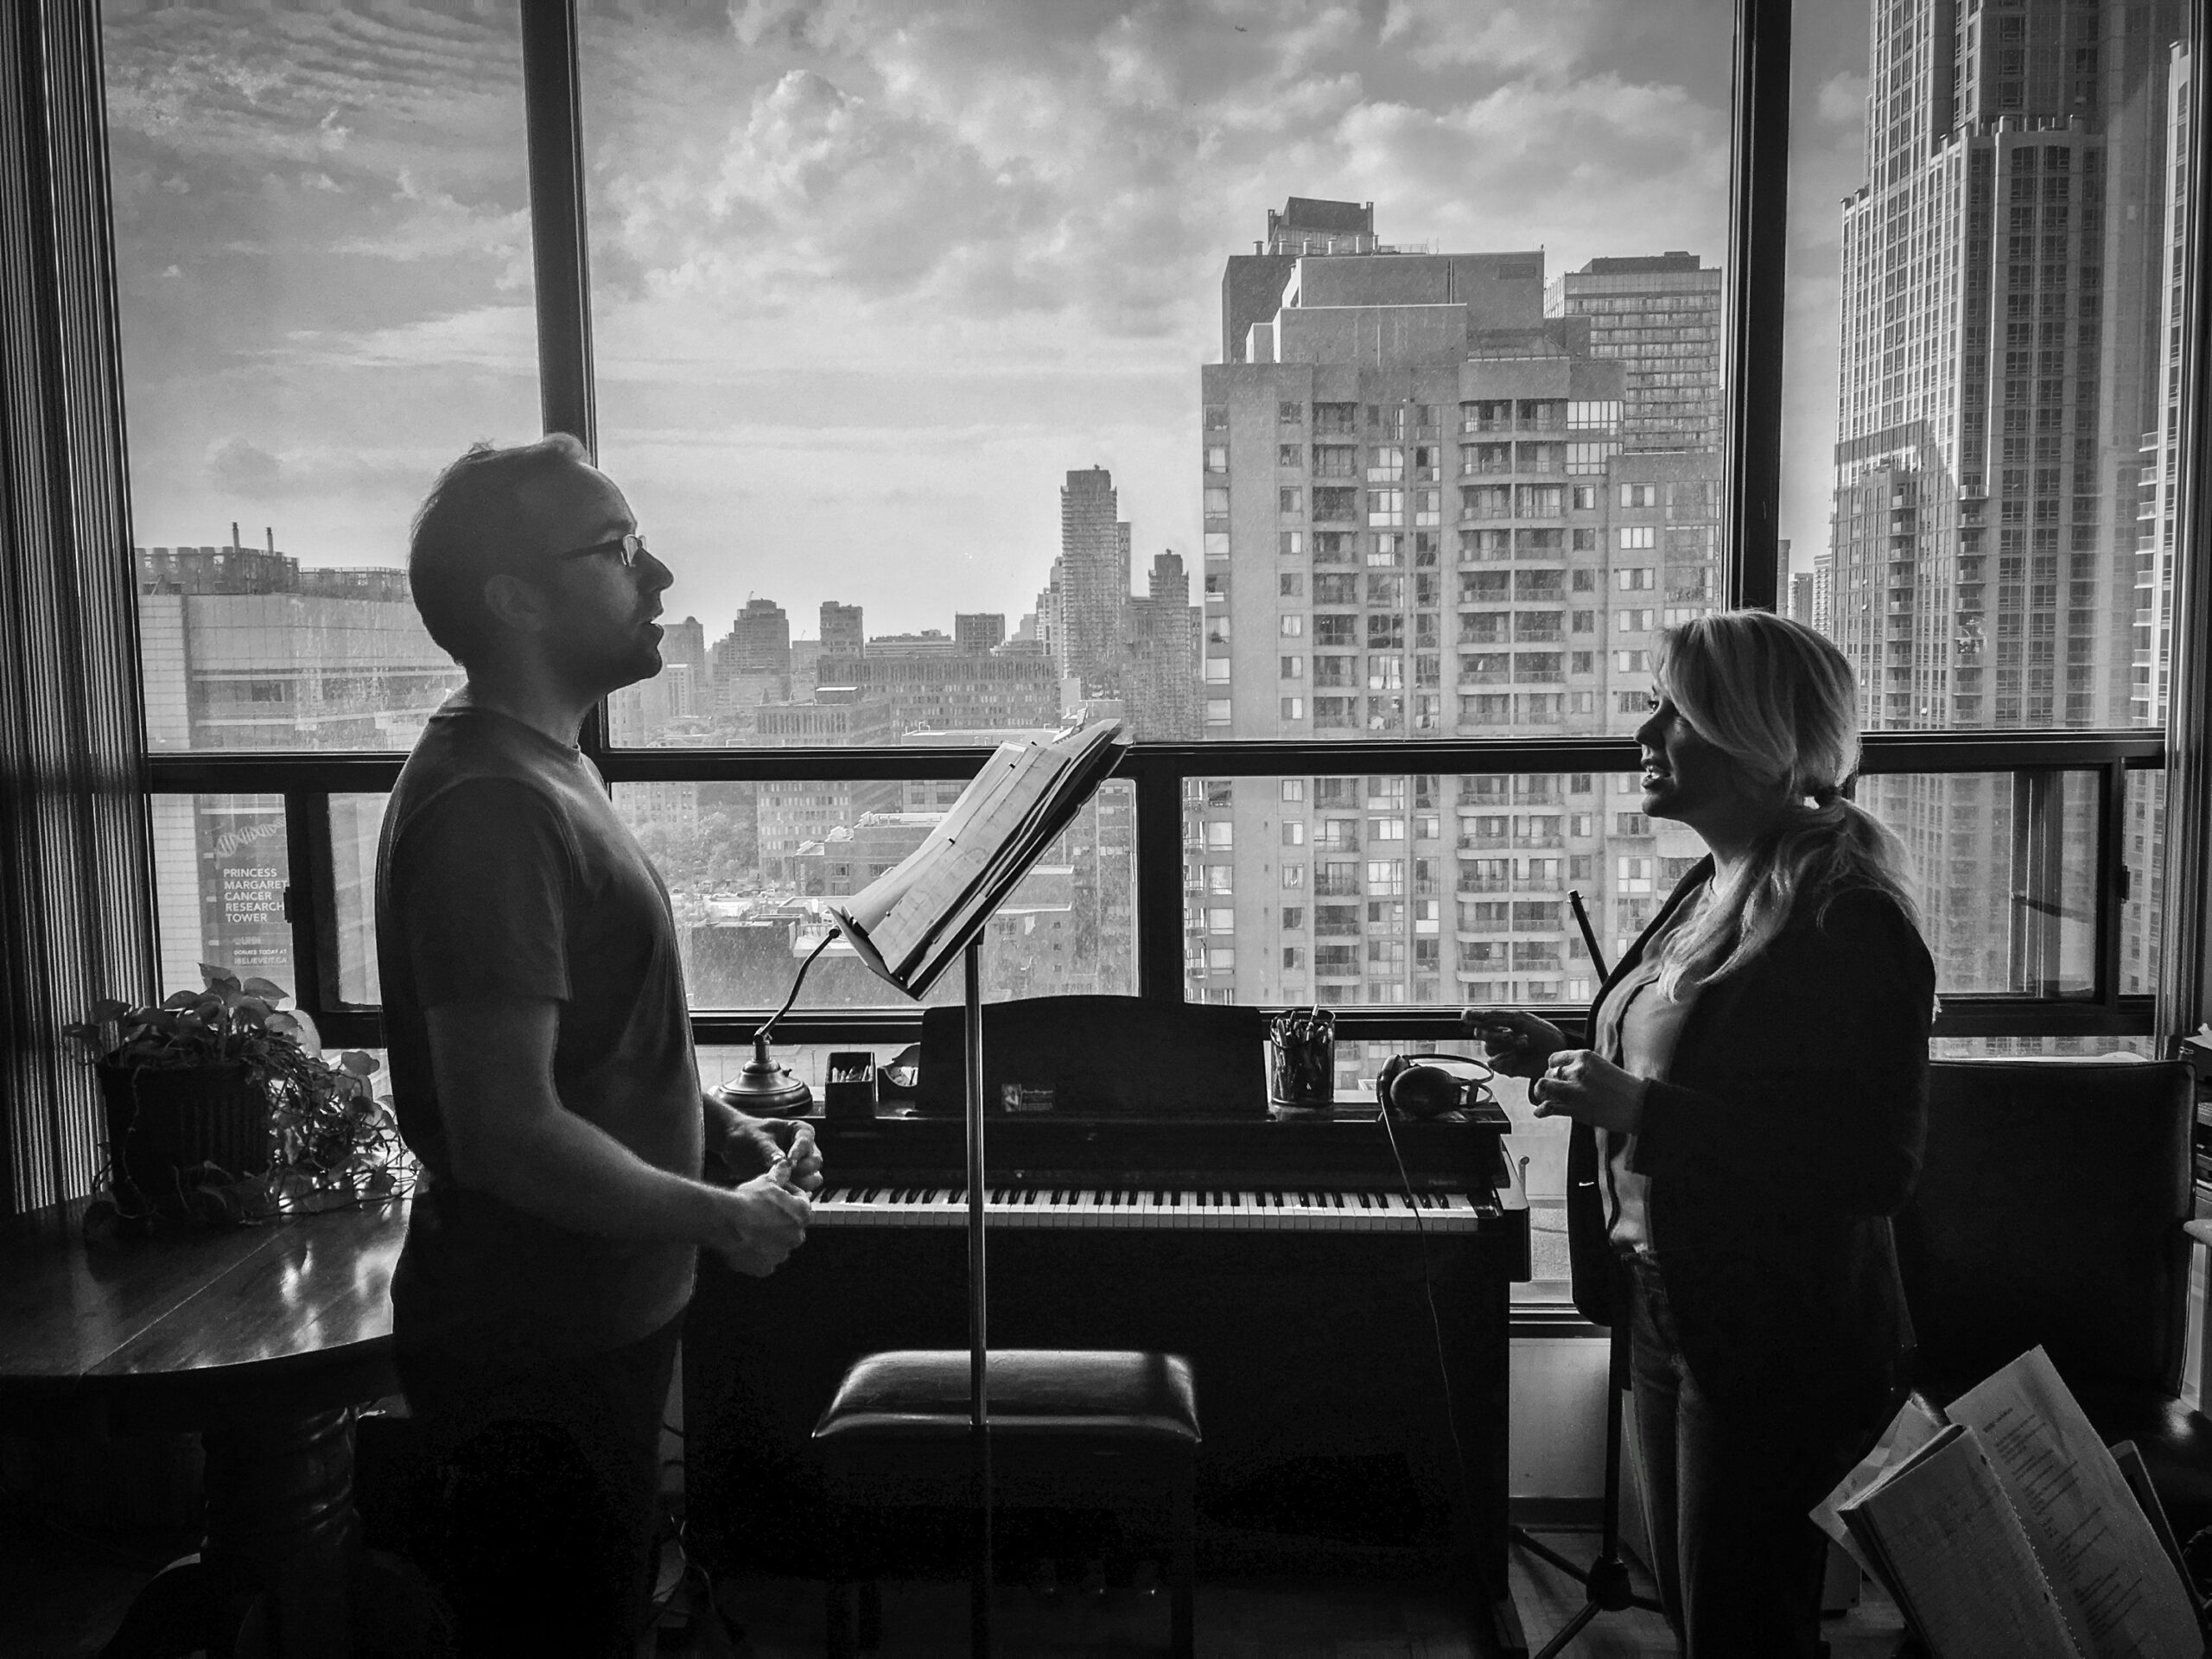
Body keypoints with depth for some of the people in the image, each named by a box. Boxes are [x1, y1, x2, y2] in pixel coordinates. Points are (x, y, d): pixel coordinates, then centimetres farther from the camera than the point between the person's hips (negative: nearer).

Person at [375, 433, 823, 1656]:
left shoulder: (538, 766, 8)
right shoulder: (489, 806, -26)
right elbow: (507, 1133, -29)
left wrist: (723, 1128, 5)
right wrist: (723, 1218, -18)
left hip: (590, 1318, 10)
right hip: (536, 1351, -10)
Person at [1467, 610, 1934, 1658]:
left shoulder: (1850, 919, -20)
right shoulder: (1709, 891, 8)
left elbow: (1873, 1168, -23)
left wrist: (1639, 1107, -27)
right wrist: (1567, 1064, 4)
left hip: (1779, 1346, -9)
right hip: (1668, 1312, 9)